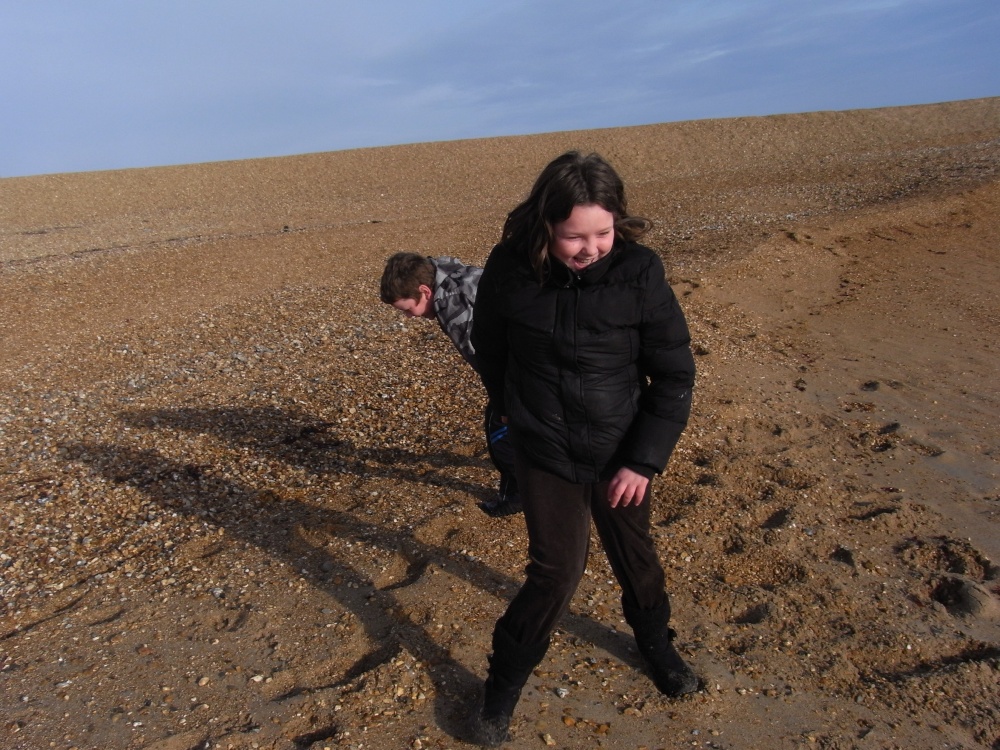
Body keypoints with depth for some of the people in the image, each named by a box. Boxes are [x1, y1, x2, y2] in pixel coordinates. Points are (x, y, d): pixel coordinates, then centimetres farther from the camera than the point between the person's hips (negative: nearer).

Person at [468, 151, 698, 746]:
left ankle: (655, 640, 51)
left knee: (634, 554, 19)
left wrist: (644, 459, -12)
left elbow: (675, 374, -10)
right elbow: (489, 347, 5)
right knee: (557, 570, -1)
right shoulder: (509, 268, -15)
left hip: (620, 450, 1)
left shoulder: (639, 271, -17)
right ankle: (504, 685, 25)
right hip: (543, 452, -1)